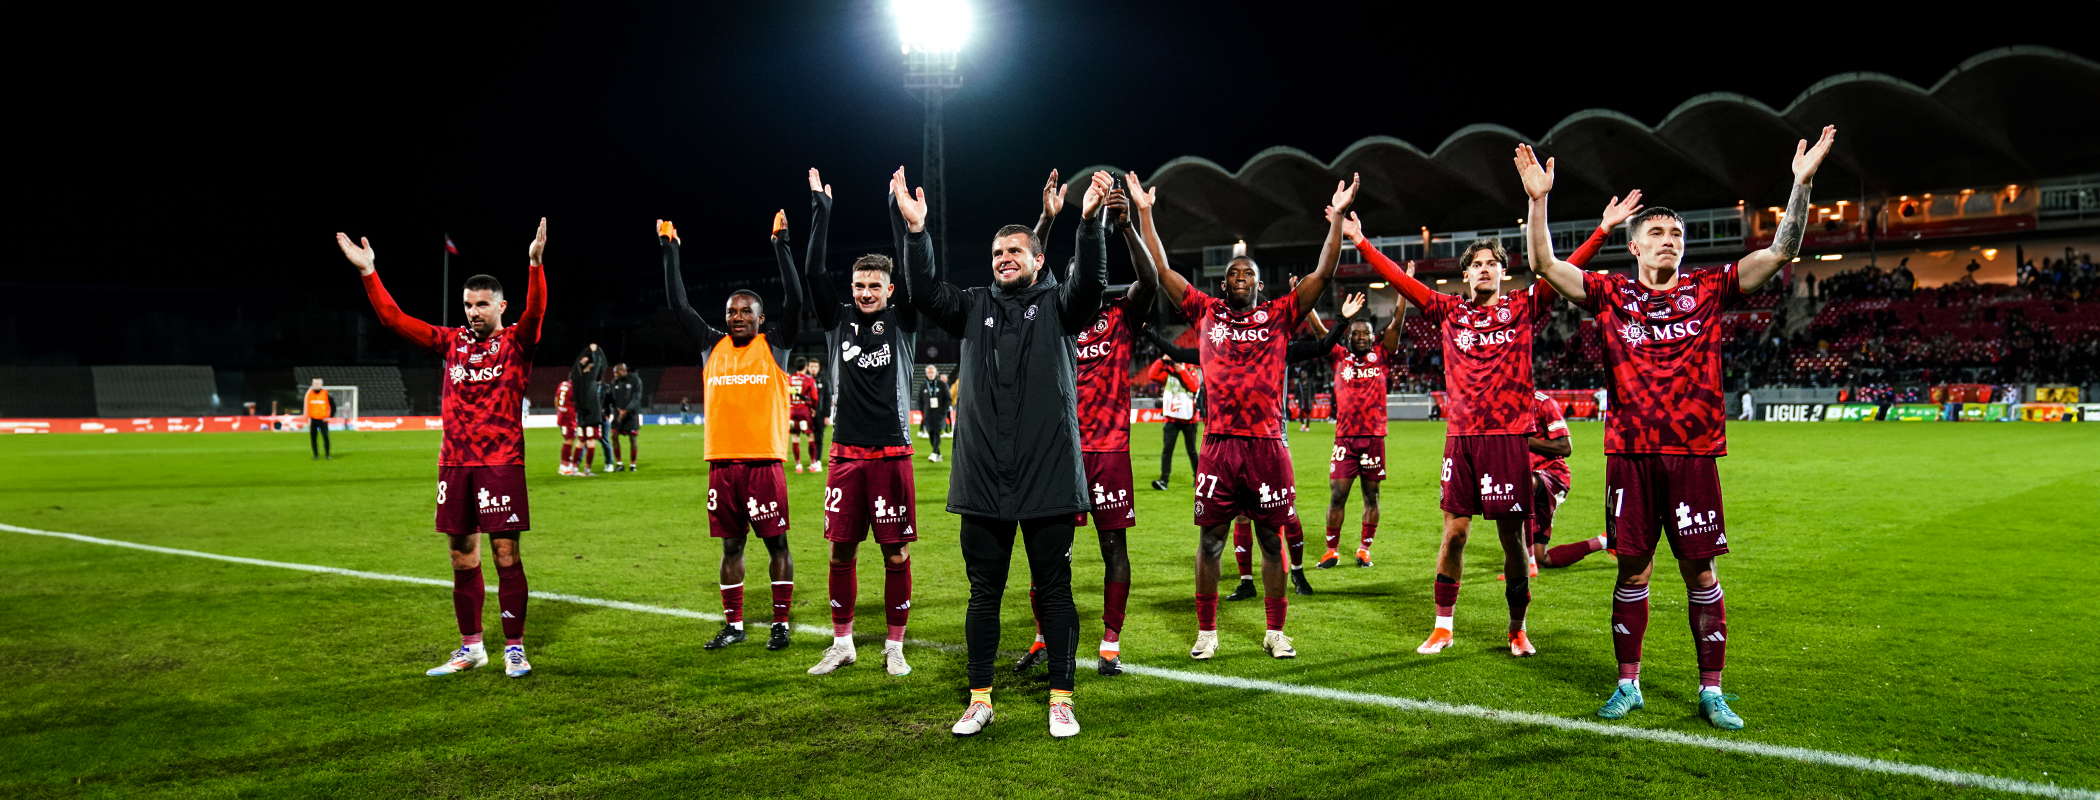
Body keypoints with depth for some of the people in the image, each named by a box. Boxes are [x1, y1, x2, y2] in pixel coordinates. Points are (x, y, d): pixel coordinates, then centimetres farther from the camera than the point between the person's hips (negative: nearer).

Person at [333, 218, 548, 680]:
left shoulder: (516, 343, -1)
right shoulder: (452, 343, 11)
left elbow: (535, 312, -21)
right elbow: (394, 319, 10)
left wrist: (535, 263, -35)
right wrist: (369, 272, 3)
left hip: (501, 463, -5)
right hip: (454, 464, 5)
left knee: (506, 555, -4)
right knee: (462, 558, 10)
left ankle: (514, 650, 5)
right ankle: (471, 648, 21)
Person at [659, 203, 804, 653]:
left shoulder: (774, 345, 1)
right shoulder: (712, 346, 10)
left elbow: (794, 299, -10)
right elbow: (679, 305, 13)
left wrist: (780, 243, -10)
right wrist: (669, 250, 12)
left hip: (764, 461, -4)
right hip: (722, 463, 4)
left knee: (776, 543, 2)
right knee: (730, 545, 11)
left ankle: (781, 623, 10)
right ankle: (733, 624, 20)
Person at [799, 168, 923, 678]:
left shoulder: (902, 321, 3)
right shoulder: (839, 319, 8)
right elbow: (813, 272, 0)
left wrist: (900, 209, -10)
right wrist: (821, 209, -2)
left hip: (892, 453, -2)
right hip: (847, 453, 2)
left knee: (896, 552, 2)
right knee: (842, 550, 7)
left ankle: (895, 647, 13)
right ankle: (842, 644, 20)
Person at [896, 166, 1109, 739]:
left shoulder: (1058, 306, 5)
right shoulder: (974, 309, 12)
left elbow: (1091, 282, -15)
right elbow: (926, 292, -3)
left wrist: (1090, 222, -31)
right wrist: (915, 230, -17)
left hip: (1049, 477, -2)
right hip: (983, 480, 3)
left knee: (1054, 592, 5)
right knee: (984, 593, 10)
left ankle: (1061, 699, 15)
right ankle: (980, 699, 21)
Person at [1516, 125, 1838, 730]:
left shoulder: (1709, 290, 7)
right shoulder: (1611, 295, 6)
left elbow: (1780, 253, 2)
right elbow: (1544, 265, -1)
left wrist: (1801, 184, -8)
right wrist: (1538, 200, -12)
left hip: (1693, 453, 0)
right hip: (1630, 454, 0)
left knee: (1701, 573, 4)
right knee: (1632, 571, 6)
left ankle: (1711, 691, 14)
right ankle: (1628, 684, 18)